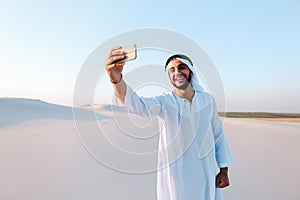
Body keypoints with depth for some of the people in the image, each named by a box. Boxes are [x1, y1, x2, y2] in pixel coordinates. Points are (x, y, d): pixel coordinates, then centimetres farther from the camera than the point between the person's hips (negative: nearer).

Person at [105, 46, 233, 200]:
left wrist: (224, 170, 6)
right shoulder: (165, 102, -12)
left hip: (206, 175, 3)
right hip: (175, 176, -3)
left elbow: (218, 133, 5)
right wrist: (116, 79, -51)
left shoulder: (207, 99, -2)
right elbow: (138, 105, -33)